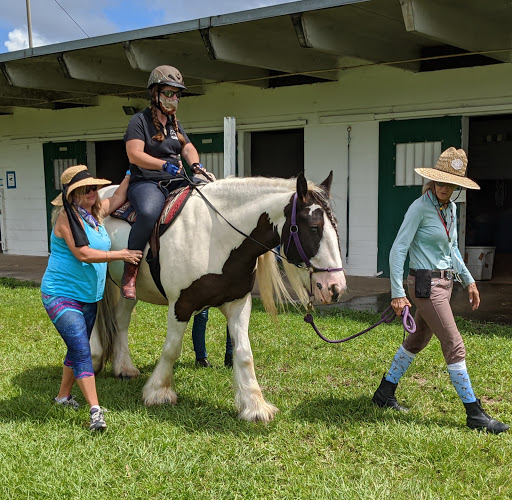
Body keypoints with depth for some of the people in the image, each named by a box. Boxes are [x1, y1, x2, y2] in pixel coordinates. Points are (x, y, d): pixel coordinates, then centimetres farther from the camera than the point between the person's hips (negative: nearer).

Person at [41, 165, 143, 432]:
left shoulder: (95, 212, 7)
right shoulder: (67, 217, -18)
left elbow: (117, 198, 20)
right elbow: (83, 254, -23)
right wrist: (120, 255, -19)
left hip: (89, 298, 9)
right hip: (61, 296, -9)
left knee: (78, 348, 18)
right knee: (81, 351, -15)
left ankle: (64, 396, 35)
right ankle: (96, 411, -18)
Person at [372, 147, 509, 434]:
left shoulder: (451, 208, 9)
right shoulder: (420, 208, -14)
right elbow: (398, 250, -16)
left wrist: (469, 281, 19)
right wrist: (398, 293, -20)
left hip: (445, 282, 9)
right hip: (425, 284, -9)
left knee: (418, 340, 16)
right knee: (455, 347, -5)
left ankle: (385, 393, 30)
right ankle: (474, 413, 6)